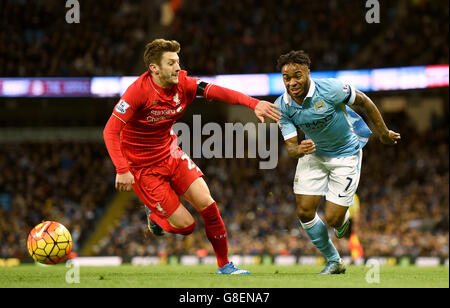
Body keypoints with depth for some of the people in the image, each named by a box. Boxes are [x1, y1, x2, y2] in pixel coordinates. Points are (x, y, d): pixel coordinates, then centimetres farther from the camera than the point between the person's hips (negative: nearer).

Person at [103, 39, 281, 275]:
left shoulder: (182, 84, -8)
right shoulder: (139, 91, -24)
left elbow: (216, 91, -14)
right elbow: (110, 131, -25)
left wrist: (253, 103, -29)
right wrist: (122, 170, -34)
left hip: (171, 155, 6)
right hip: (143, 167, -6)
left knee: (207, 204, -5)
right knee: (186, 225, -7)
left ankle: (224, 265, 13)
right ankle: (155, 219, 28)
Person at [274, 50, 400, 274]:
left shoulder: (330, 89, -28)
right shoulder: (282, 106, -16)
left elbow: (364, 102, -11)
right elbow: (290, 146, -14)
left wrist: (384, 134, 1)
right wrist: (298, 150, -40)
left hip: (346, 154, -4)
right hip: (313, 153, 4)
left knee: (332, 219, -9)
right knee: (304, 212, -3)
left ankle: (344, 219, 31)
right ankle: (334, 262, 19)